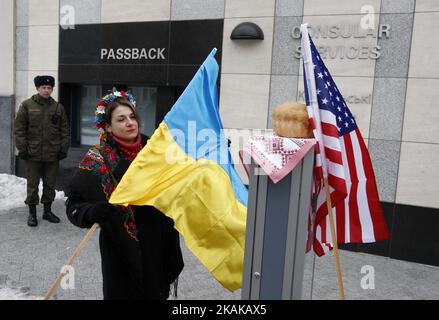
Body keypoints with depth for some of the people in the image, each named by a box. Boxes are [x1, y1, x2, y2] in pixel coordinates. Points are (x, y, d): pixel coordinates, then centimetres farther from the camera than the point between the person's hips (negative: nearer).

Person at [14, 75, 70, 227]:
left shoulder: (58, 107, 6)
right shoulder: (27, 105, 0)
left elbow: (65, 130, 8)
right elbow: (19, 129, -1)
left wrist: (64, 149, 2)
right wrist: (22, 148, -7)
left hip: (52, 155, 2)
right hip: (33, 154, -2)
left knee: (50, 184, 11)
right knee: (32, 185, 6)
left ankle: (47, 211, 26)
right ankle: (32, 213, 19)